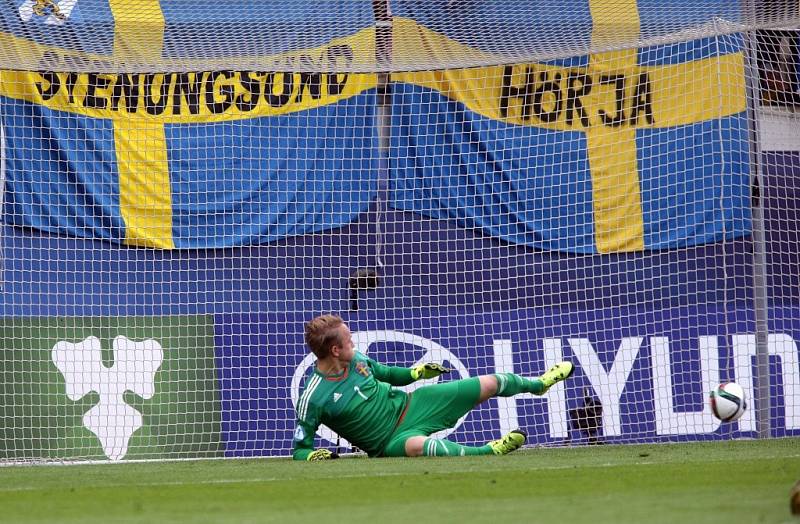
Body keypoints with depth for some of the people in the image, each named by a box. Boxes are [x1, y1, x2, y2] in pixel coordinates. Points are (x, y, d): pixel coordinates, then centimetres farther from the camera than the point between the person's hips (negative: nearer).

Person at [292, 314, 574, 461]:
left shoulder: (357, 359, -3)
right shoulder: (312, 398, -22)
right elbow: (299, 450, -16)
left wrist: (416, 373, 3)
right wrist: (312, 455, -38)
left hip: (408, 404, 6)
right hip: (391, 439, -6)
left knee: (489, 384, 9)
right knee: (417, 445, -47)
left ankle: (538, 383, 38)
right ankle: (486, 451, -48)